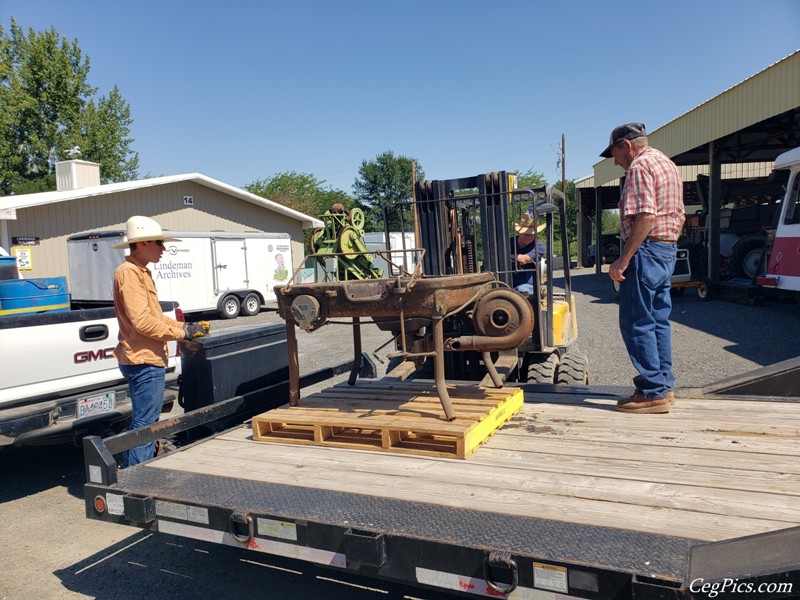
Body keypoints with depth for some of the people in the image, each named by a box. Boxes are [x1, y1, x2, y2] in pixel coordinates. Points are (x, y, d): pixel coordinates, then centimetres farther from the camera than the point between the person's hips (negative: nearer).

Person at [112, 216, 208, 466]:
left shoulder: (140, 272, 17)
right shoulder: (129, 273, -15)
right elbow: (142, 321, -22)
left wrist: (184, 326, 10)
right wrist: (182, 332, -15)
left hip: (146, 360, 11)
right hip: (144, 361, -11)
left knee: (141, 422, 20)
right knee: (145, 424, -5)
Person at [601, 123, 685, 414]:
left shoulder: (640, 167, -11)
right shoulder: (668, 164, 20)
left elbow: (645, 217, -22)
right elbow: (679, 216, 22)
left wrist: (624, 259, -22)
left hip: (646, 250, -10)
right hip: (669, 250, 10)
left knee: (636, 323, -6)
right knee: (659, 321, 13)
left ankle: (653, 393, -3)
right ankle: (664, 387, 19)